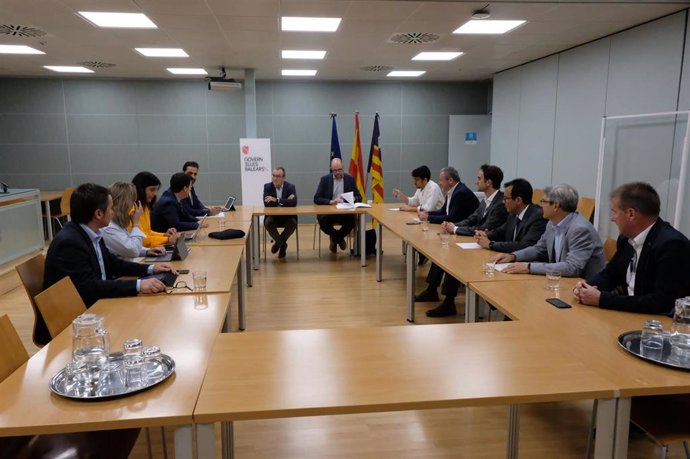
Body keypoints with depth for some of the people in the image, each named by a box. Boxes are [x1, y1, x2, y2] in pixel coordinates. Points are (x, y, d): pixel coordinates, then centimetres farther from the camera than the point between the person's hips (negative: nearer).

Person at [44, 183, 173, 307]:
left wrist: (150, 268, 2)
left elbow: (112, 263, 14)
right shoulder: (69, 242, -23)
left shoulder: (92, 233, 2)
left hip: (95, 303, 8)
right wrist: (138, 285, -32)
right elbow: (90, 287, -27)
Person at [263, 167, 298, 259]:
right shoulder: (267, 186, -4)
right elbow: (267, 204, -18)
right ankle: (282, 244, -6)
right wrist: (285, 201, -20)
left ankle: (278, 242, -2)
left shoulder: (290, 187, -6)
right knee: (267, 222, -31)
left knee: (293, 223, -31)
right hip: (273, 216, 1)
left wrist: (277, 200, -28)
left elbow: (294, 202, -24)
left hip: (288, 216, 0)